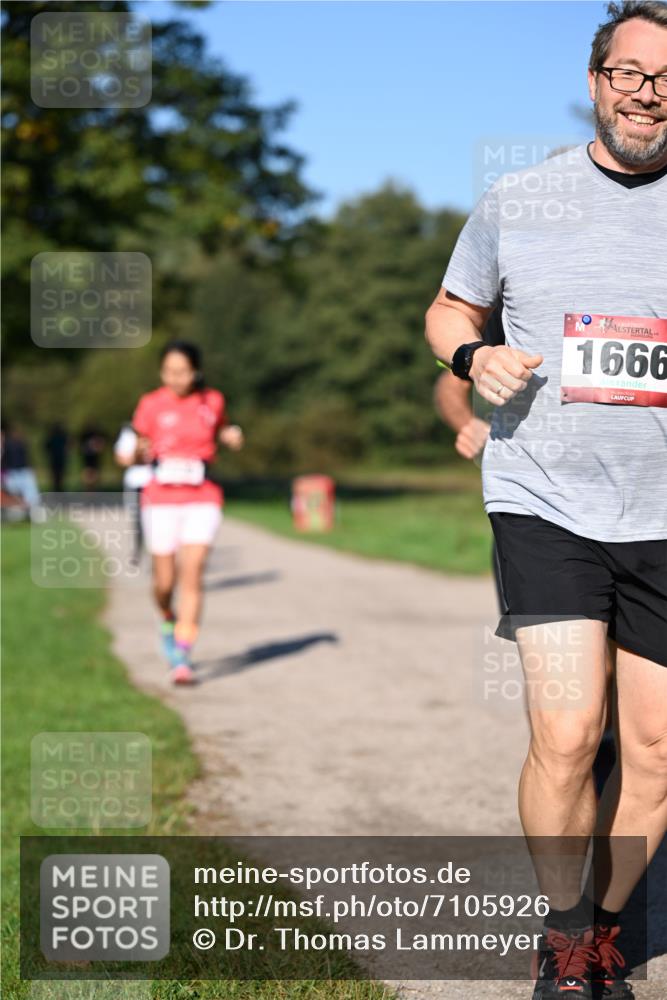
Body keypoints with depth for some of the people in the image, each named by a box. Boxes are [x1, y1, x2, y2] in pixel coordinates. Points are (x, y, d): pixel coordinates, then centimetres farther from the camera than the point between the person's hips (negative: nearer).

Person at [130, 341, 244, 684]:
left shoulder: (212, 401, 3)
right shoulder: (151, 405, -1)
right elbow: (138, 451, 6)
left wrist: (232, 437, 0)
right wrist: (140, 451, -18)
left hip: (202, 501, 0)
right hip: (161, 501, 0)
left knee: (192, 577, -13)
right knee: (164, 583, 4)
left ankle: (182, 659, -11)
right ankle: (168, 620, 40)